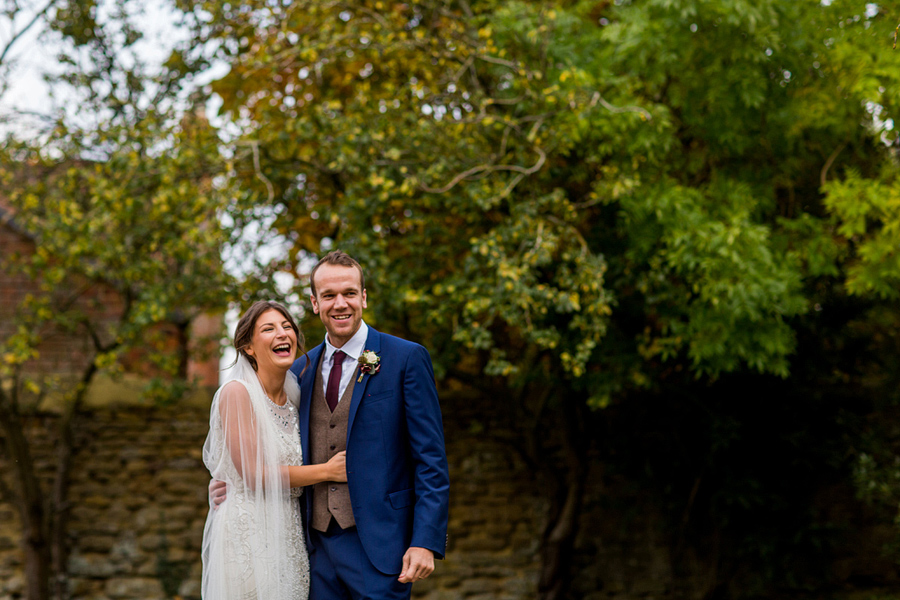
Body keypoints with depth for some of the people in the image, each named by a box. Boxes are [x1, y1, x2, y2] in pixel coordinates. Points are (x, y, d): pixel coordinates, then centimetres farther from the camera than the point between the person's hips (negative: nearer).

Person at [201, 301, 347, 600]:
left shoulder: (293, 397, 10)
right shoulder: (236, 392, -11)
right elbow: (252, 473, -16)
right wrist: (327, 470, -10)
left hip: (288, 534, 7)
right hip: (247, 533, -7)